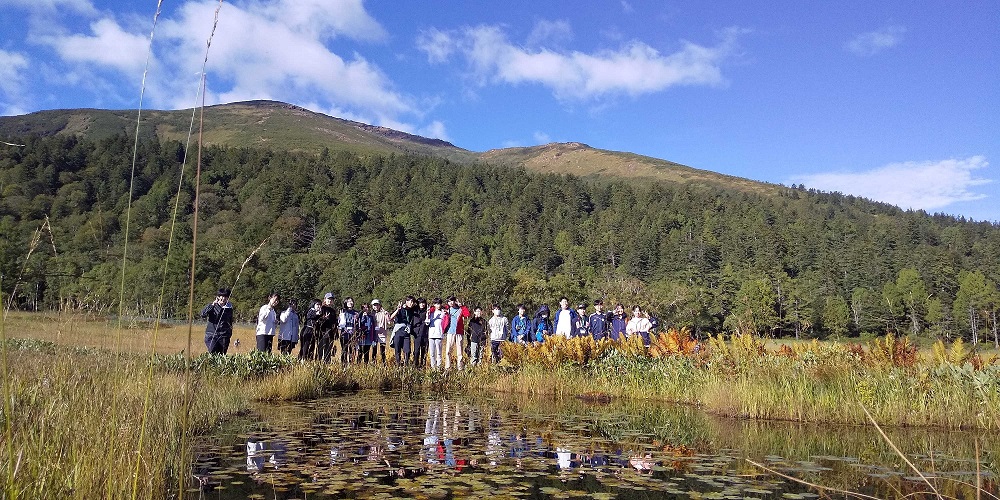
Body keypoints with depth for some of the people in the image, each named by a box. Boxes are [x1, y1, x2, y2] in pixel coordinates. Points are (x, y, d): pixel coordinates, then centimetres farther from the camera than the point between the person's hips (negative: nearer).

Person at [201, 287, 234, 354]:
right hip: (212, 335, -2)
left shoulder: (229, 308, 10)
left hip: (224, 336, 2)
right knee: (213, 354, -16)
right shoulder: (212, 306, 2)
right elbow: (203, 314, -14)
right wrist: (212, 305, -21)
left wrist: (230, 333, 18)